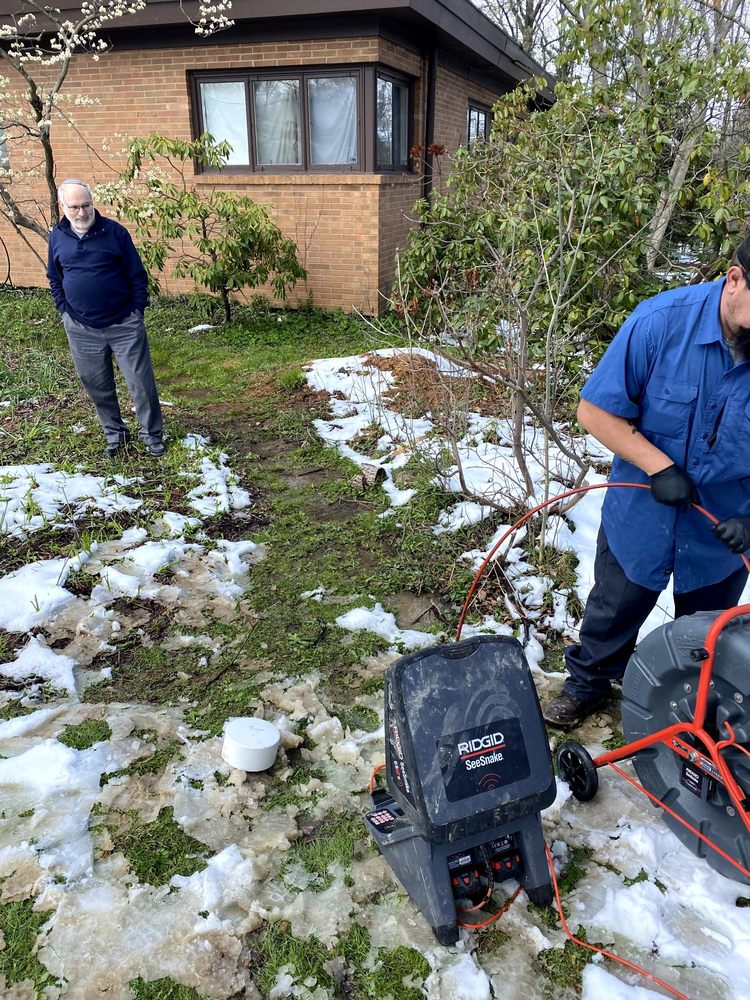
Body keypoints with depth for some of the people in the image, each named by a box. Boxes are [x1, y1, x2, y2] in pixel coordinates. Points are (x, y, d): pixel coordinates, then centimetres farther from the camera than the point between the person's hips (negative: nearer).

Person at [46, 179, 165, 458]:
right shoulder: (57, 237, 4)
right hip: (81, 329, 3)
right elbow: (54, 279, 15)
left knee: (141, 382, -1)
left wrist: (136, 311, -5)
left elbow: (138, 274, -2)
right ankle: (114, 434, 27)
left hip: (124, 324, -3)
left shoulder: (114, 231, -6)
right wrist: (65, 311, 7)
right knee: (97, 386, 11)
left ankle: (152, 434, 14)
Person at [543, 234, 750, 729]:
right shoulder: (663, 321, -25)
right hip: (642, 516, -1)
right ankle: (588, 683, 48)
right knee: (613, 613, 22)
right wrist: (658, 466, -25)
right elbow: (595, 410, -16)